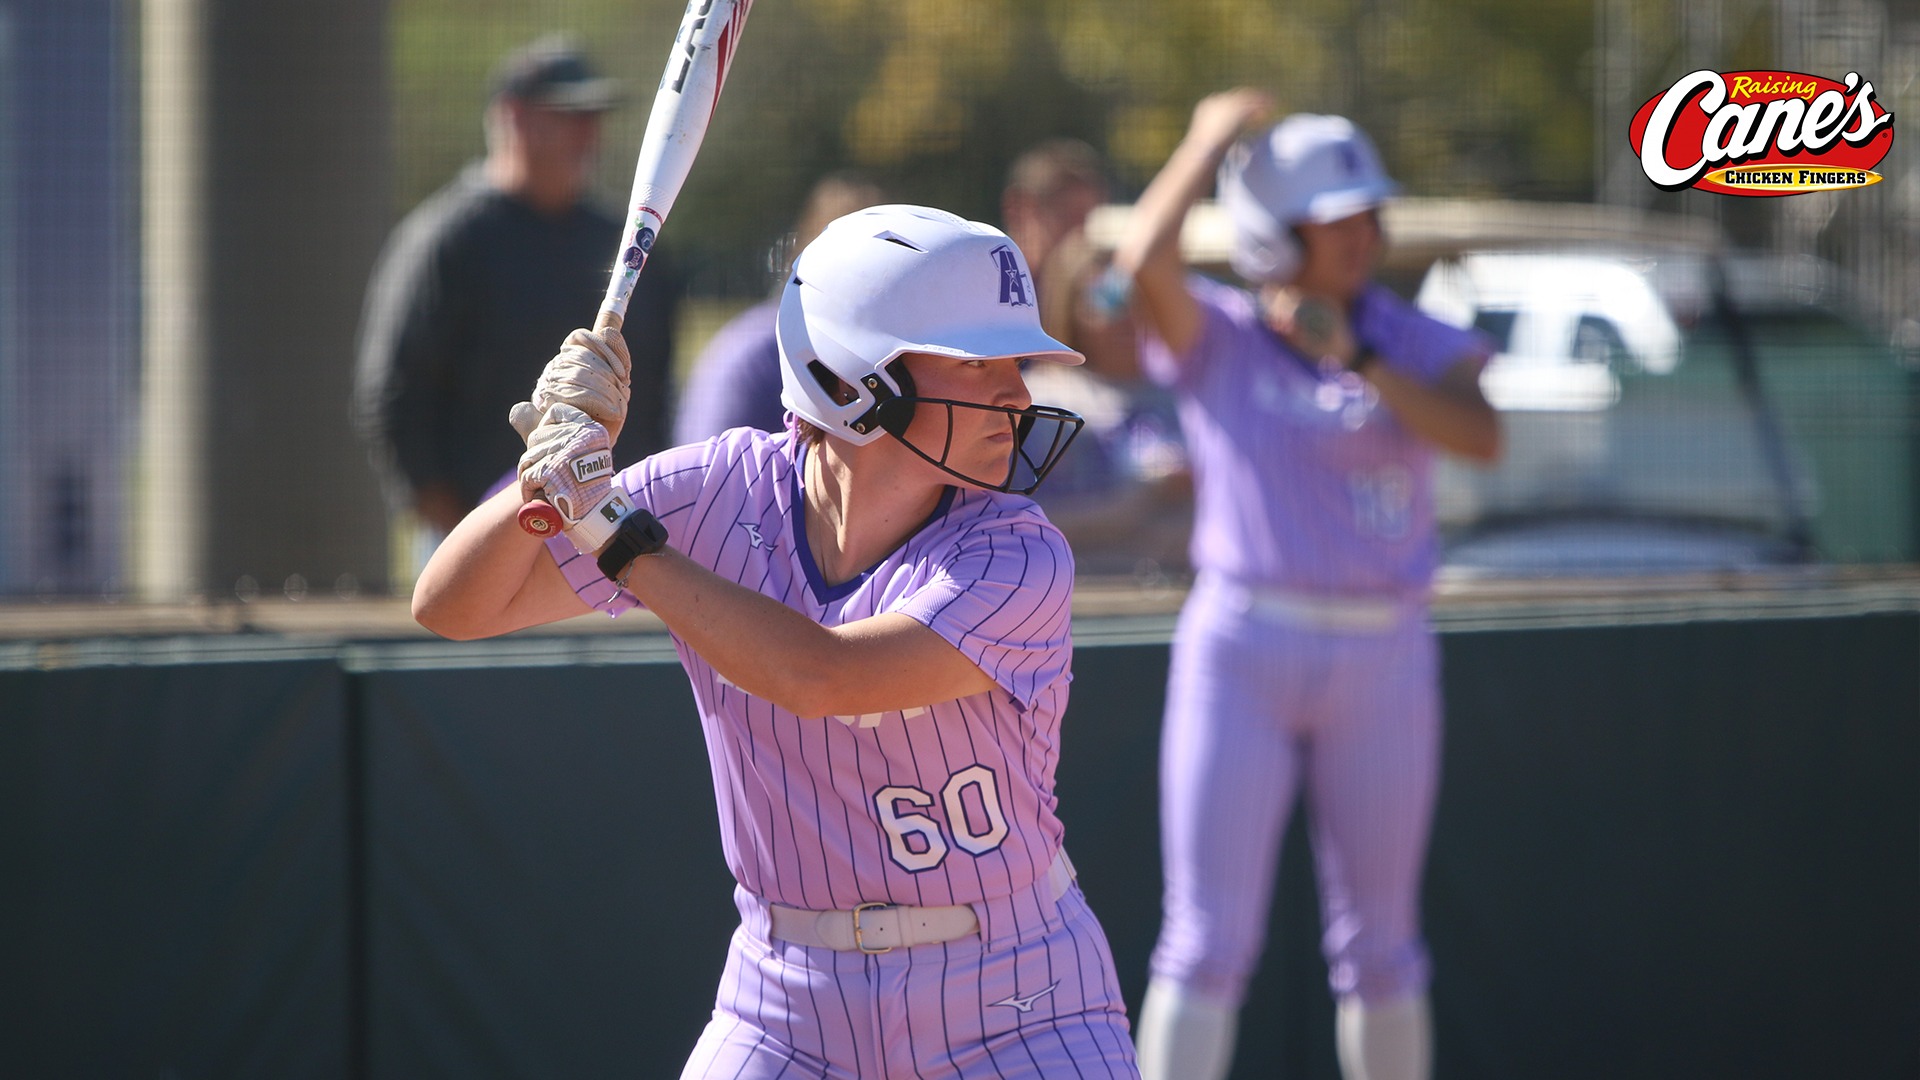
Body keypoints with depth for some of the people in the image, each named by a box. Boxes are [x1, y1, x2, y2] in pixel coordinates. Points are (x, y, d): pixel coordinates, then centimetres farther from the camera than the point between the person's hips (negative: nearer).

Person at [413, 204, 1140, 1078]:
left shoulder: (1017, 561, -18)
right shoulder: (718, 495, -8)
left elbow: (819, 677, -32)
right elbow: (453, 607, -6)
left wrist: (617, 535, -28)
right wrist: (548, 479, -25)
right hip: (788, 999, 2)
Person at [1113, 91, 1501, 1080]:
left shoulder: (1414, 342, 3)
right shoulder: (1213, 336, -2)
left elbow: (1481, 437, -15)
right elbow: (1143, 258, -23)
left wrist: (1355, 360, -21)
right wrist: (1210, 142, -10)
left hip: (1384, 663, 2)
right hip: (1239, 653, -2)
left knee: (1378, 944, 11)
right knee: (1208, 942, -7)